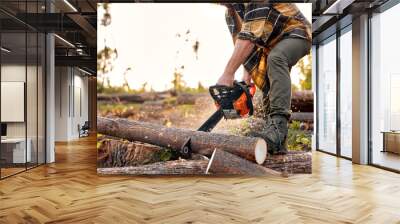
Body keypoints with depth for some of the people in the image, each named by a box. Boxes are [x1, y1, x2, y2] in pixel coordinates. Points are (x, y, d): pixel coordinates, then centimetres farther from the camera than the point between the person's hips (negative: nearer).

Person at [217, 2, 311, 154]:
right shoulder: (230, 13, 3)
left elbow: (249, 36, -35)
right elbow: (242, 47, 5)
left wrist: (228, 74, -38)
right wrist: (247, 75, -7)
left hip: (296, 35, -9)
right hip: (272, 45, 9)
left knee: (275, 58, -36)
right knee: (268, 89, 0)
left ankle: (279, 126, -42)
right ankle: (276, 143, 0)